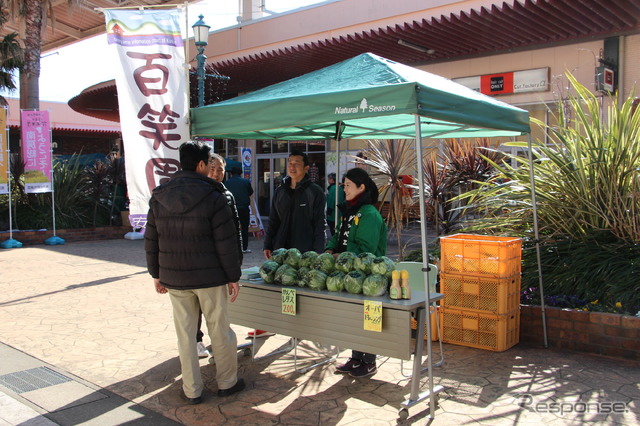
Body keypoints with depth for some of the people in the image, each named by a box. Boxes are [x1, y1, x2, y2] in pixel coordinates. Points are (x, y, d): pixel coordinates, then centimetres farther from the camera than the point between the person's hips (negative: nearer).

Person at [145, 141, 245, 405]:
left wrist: (156, 274, 16)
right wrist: (233, 277, -4)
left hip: (174, 277, 4)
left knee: (185, 334, 11)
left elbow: (151, 241, 7)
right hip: (209, 276, -3)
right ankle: (226, 383, 24)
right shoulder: (213, 197, -11)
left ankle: (192, 390, 20)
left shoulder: (159, 197, 3)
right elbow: (226, 242, -12)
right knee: (219, 330, 11)